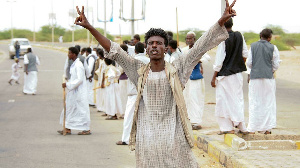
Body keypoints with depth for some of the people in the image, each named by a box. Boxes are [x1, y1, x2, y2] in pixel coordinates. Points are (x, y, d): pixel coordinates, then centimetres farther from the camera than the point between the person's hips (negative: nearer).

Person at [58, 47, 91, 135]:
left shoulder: (78, 65, -19)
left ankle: (87, 129, 6)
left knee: (81, 110, -2)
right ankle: (68, 129, 17)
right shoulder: (74, 64, 11)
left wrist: (68, 84, -22)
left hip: (78, 92, -10)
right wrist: (67, 83, 10)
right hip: (73, 91, 10)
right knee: (69, 109, 12)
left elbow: (79, 79, -23)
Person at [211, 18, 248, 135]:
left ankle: (228, 127, 5)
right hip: (238, 73, 6)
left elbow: (219, 60, -15)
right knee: (238, 99, 15)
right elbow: (245, 54, 10)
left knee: (224, 100, 4)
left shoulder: (223, 40, -17)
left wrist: (214, 77, -8)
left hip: (225, 74, -6)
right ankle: (242, 126, 17)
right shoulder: (239, 36, 1)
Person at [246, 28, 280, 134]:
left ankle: (252, 129, 5)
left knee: (254, 103, 6)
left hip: (255, 77, 1)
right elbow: (276, 65, 0)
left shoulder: (253, 46, 1)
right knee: (268, 102, 7)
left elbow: (249, 63, 3)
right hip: (268, 77, -1)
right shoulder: (273, 48, -3)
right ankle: (267, 128, 8)